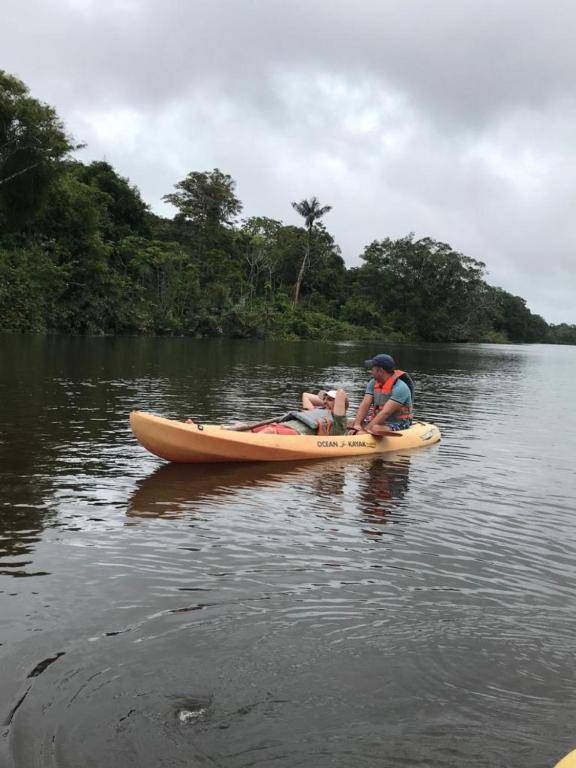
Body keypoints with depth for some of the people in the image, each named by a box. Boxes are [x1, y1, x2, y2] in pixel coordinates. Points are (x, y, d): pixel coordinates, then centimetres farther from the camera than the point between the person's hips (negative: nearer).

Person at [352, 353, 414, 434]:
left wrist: (366, 429, -30)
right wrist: (357, 425, -22)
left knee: (375, 429, -37)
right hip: (380, 422, 7)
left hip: (398, 425, -7)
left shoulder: (400, 387, -21)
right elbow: (365, 405, -6)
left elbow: (386, 413, -27)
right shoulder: (373, 383, 3)